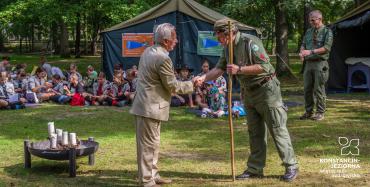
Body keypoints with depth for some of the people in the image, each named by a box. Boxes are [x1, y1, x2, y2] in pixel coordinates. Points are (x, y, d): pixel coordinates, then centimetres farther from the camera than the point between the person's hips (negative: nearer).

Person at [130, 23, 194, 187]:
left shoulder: (148, 51, 10)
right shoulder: (163, 58, -20)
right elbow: (172, 86, -14)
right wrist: (191, 85, 0)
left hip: (146, 104, 10)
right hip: (150, 108, -10)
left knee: (152, 143, 18)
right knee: (149, 144, -3)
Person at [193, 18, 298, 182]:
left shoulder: (250, 42, -20)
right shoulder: (227, 48, 6)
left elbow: (265, 66, -25)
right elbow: (219, 69, 5)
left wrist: (239, 69, -26)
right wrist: (203, 78, -11)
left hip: (266, 88, -8)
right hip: (248, 92, 8)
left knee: (277, 129, -2)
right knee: (255, 133, 12)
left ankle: (291, 167, 8)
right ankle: (255, 169, 19)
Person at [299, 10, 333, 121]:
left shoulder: (327, 32, -1)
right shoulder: (308, 31, 17)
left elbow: (326, 48, -11)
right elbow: (303, 44, 19)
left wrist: (311, 51, -19)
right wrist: (302, 52, -4)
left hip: (320, 63, -6)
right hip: (308, 63, 6)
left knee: (319, 89, -5)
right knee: (307, 89, 7)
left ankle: (320, 113, 4)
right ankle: (308, 112, 16)